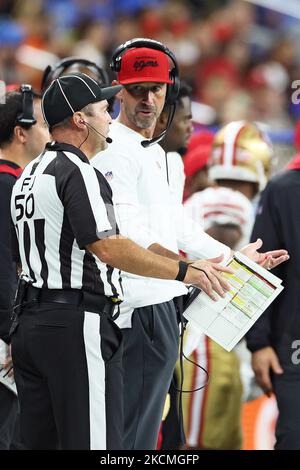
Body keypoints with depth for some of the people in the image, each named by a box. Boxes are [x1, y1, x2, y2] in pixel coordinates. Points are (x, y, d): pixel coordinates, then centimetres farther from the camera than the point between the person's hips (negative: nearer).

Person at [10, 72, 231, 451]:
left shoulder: (28, 175, 18)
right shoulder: (78, 173, -12)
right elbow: (107, 248, -24)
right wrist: (183, 272, -21)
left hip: (28, 320, 10)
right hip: (77, 325, -10)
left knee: (39, 442, 9)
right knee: (94, 443, -10)